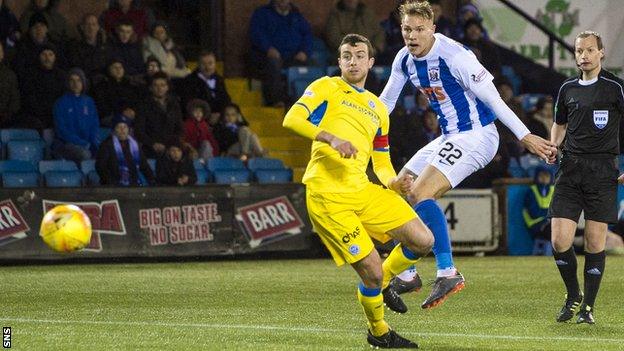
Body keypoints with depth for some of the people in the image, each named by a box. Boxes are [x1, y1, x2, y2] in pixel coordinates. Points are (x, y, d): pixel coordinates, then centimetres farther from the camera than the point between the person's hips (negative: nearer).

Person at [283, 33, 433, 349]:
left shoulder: (378, 109, 22)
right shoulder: (327, 88, 4)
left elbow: (381, 163, 25)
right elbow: (292, 119, -12)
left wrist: (393, 182, 1)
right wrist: (331, 138, -26)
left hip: (362, 190, 6)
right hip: (327, 195, -6)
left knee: (423, 241, -3)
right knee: (372, 270, -11)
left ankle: (381, 284, 24)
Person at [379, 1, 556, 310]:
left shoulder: (454, 55, -20)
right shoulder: (404, 59, 4)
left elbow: (492, 98, -18)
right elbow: (386, 101, 19)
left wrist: (525, 136, -18)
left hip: (475, 136, -9)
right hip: (449, 138, 9)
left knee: (420, 194, -25)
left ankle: (448, 273, -28)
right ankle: (406, 275, 19)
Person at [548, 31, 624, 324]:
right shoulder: (568, 89, 12)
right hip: (570, 168, 4)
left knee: (595, 243, -3)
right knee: (560, 241, -6)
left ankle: (588, 307, 9)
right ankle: (573, 295, 16)